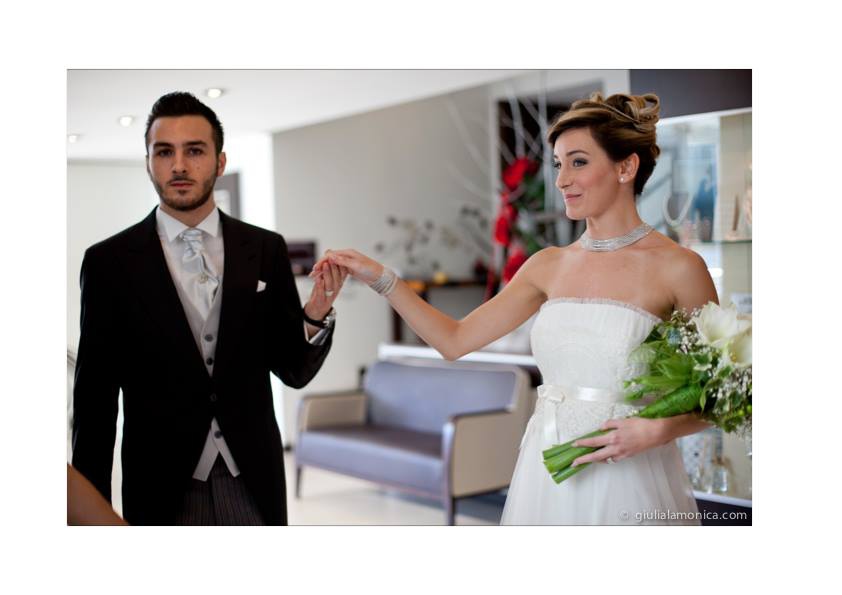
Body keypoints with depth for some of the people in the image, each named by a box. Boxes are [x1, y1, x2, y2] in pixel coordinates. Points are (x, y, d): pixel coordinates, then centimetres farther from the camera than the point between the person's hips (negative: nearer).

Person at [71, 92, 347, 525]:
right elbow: (94, 397, -3)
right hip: (161, 491, -2)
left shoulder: (266, 250, -2)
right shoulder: (109, 261, -6)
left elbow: (293, 370, 3)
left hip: (254, 485, 2)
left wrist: (315, 318, -17)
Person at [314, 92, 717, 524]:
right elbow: (455, 340, 7)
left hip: (627, 479, -4)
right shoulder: (549, 265, 5)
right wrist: (381, 278, 0)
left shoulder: (678, 268, -9)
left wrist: (657, 430, -19)